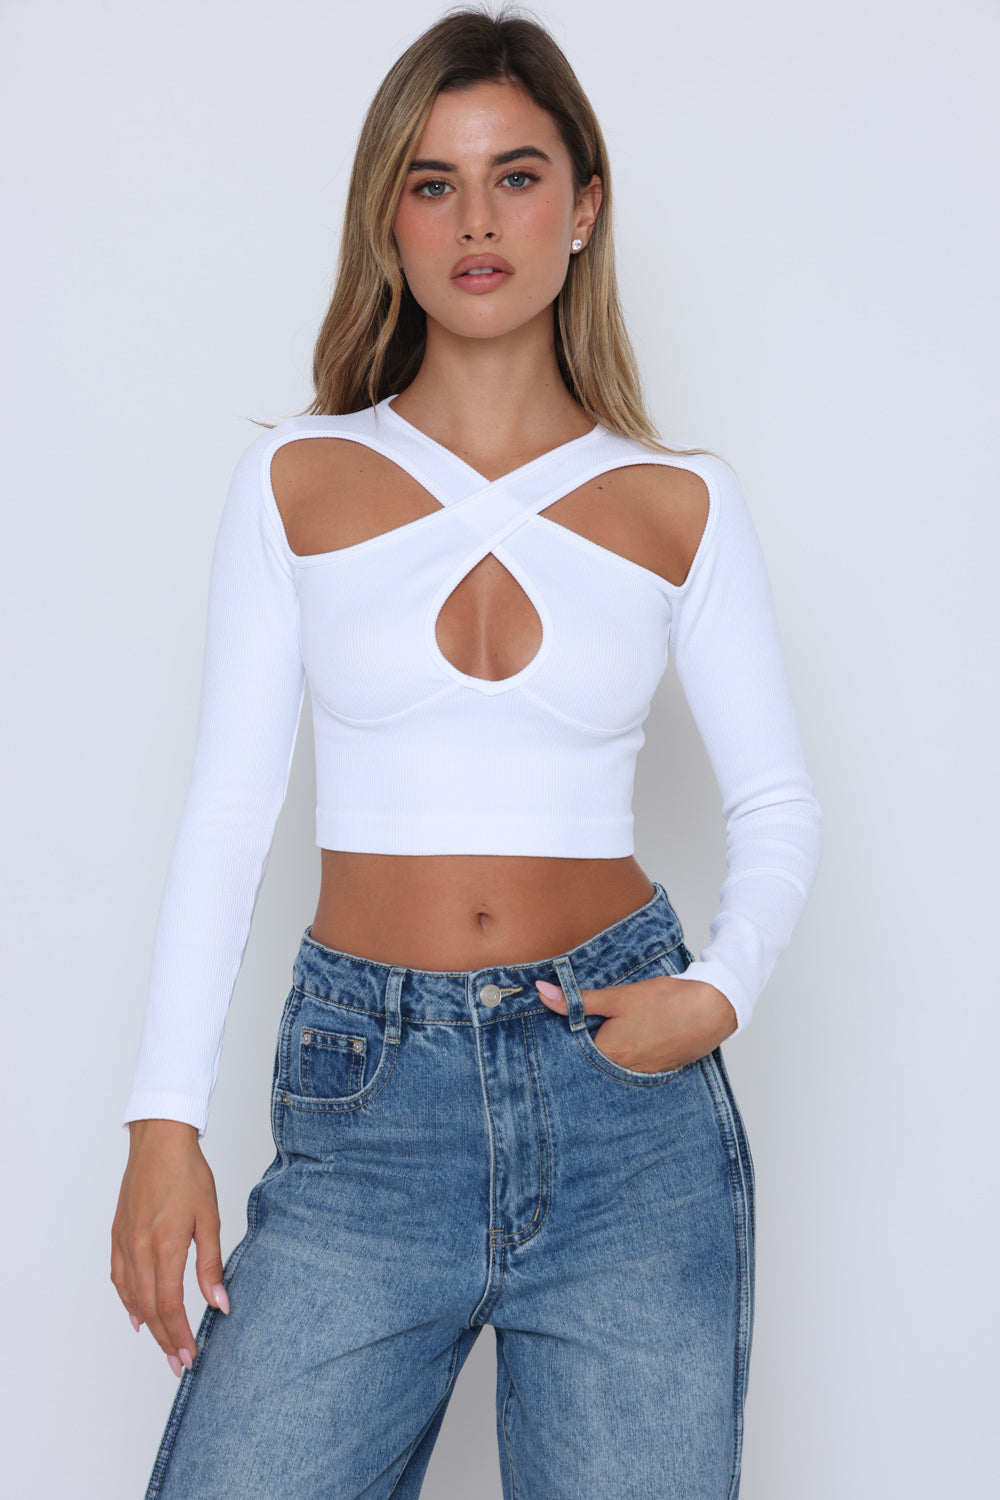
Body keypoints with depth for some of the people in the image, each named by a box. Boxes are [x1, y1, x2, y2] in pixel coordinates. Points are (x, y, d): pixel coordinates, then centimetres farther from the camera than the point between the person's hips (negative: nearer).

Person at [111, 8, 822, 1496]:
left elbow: (777, 803, 10)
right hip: (365, 1098, 0)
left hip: (627, 1093, 0)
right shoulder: (296, 481, 4)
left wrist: (723, 990, -9)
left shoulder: (679, 505, 4)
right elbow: (230, 804, 3)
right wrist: (166, 1119, -3)